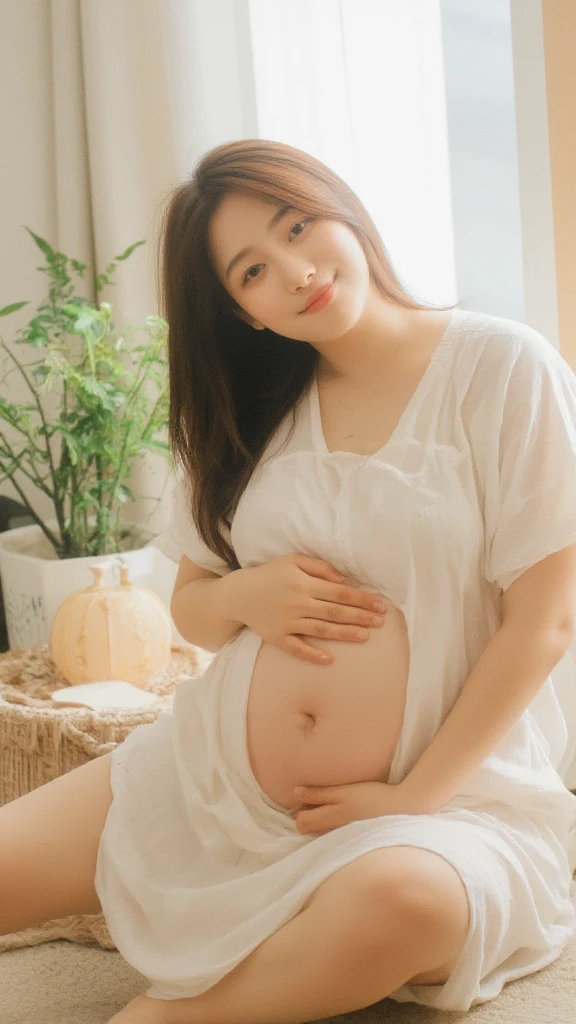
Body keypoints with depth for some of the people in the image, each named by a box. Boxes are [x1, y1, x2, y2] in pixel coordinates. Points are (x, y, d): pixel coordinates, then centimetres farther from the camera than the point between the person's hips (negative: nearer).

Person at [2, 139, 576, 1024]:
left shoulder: (504, 368, -7)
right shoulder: (250, 410, 9)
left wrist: (416, 798, -14)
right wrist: (244, 595, -10)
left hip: (445, 790, -2)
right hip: (207, 775, 3)